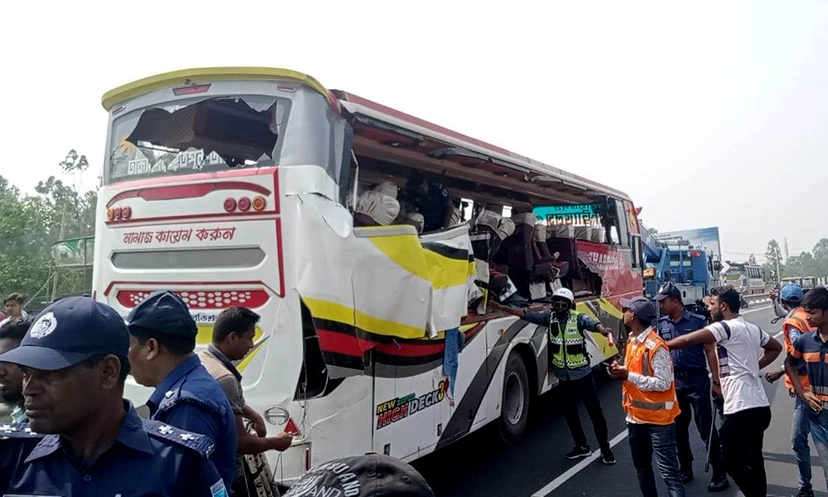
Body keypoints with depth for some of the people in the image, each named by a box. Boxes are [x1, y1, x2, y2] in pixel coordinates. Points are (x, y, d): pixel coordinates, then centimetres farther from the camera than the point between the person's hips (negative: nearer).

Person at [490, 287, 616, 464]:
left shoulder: (578, 318, -12)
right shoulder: (549, 317, -2)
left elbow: (592, 323, -32)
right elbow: (527, 314, -4)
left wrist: (602, 329, -56)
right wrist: (502, 307, -10)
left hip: (582, 373, -4)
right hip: (563, 375, 4)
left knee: (595, 411, 3)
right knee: (570, 413, 14)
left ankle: (605, 449, 17)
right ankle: (582, 446, 32)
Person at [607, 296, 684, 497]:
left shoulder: (655, 346, -21)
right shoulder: (633, 341, 7)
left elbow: (663, 383, -23)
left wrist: (628, 376, -23)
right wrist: (620, 371, -4)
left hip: (658, 419, -9)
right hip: (636, 416, 9)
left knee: (669, 471, -5)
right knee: (642, 467, 21)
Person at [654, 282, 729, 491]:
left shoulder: (697, 321, -9)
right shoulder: (661, 324, 3)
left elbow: (709, 351, -6)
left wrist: (716, 381, -9)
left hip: (697, 380, -5)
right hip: (674, 382, 5)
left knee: (706, 428, -1)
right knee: (678, 428, 13)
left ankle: (720, 474, 10)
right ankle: (685, 468, 28)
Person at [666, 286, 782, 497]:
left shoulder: (726, 327, -12)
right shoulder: (753, 328, 15)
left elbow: (688, 340, -19)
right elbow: (776, 348, 33)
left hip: (742, 409, -9)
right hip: (760, 406, 9)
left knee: (733, 462, 2)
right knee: (754, 460, 19)